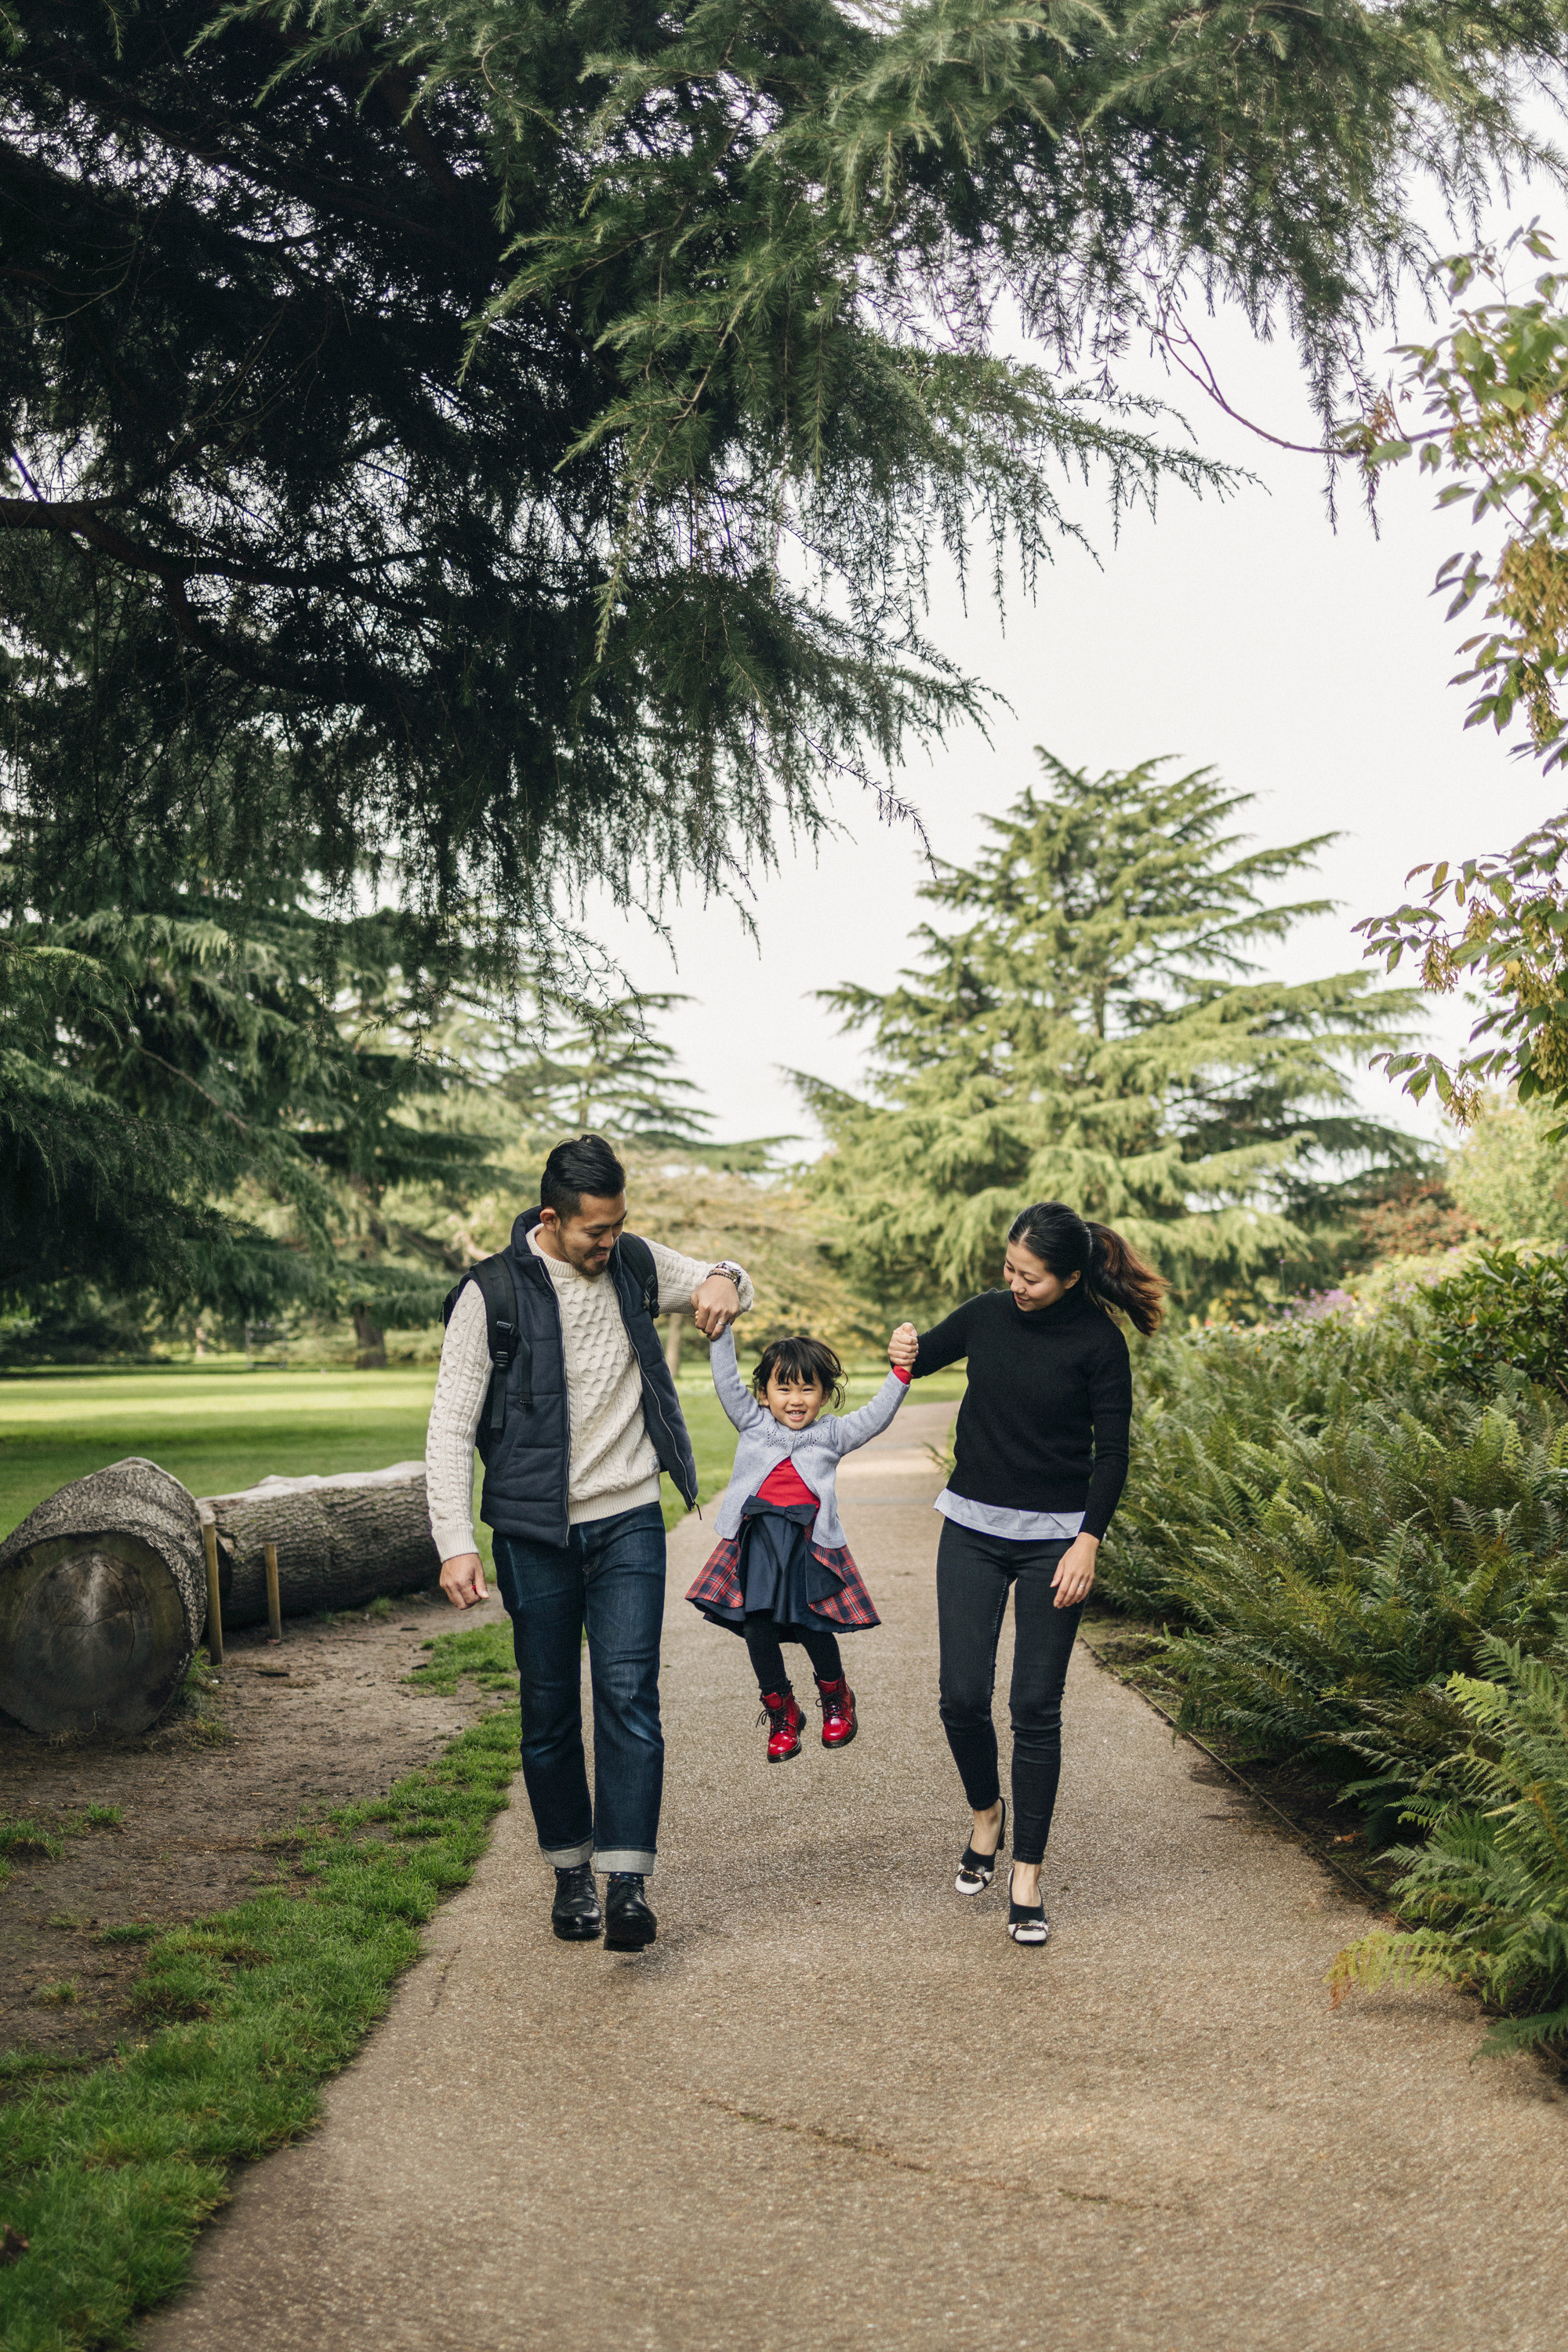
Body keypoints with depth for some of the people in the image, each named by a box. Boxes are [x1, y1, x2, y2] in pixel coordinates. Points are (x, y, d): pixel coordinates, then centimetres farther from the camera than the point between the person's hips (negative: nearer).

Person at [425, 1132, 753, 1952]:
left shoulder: (634, 1264, 3)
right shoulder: (493, 1292, -9)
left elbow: (727, 1284, 20)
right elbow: (450, 1428, -8)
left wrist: (724, 1281, -6)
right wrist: (455, 1543, -16)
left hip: (628, 1523, 2)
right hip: (534, 1533, -2)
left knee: (628, 1694, -10)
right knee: (549, 1712, 7)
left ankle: (627, 1882, -9)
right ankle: (571, 1871, 24)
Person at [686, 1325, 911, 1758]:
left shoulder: (831, 1434, 12)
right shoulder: (754, 1423, 13)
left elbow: (876, 1416, 3)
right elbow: (728, 1383, 7)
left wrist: (900, 1373, -8)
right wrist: (720, 1332, -1)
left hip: (809, 1543, -1)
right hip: (756, 1541, 1)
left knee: (812, 1628, -4)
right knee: (758, 1630, -1)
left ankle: (836, 1699, 25)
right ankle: (781, 1712, 20)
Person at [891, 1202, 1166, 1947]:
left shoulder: (1097, 1342, -8)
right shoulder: (987, 1315, 2)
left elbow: (1112, 1452, -6)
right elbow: (920, 1356, 18)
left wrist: (1088, 1542, -14)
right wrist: (906, 1349, -6)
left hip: (1053, 1538, -3)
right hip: (973, 1529, 3)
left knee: (1036, 1706, -2)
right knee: (962, 1696, -2)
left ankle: (1027, 1874, 10)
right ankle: (987, 1811, 28)